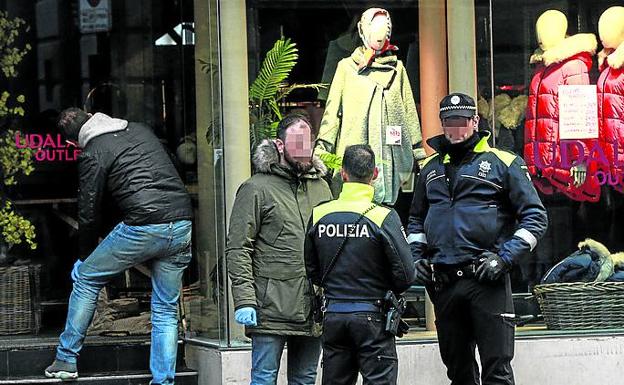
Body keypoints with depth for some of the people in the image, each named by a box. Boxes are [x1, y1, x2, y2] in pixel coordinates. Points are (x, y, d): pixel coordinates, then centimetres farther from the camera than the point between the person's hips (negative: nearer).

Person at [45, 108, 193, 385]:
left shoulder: (92, 154, 0)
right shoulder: (140, 129, 18)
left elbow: (89, 212, 4)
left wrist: (85, 255, 17)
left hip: (144, 225, -6)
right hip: (182, 223, 6)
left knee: (85, 277, 13)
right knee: (166, 310, 13)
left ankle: (66, 360, 16)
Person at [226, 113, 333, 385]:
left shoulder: (321, 187, 16)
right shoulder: (257, 188, -2)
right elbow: (237, 248, -6)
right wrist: (244, 300, -15)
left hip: (312, 310, 6)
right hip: (271, 310, -6)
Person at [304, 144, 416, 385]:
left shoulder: (319, 215, -1)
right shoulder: (384, 218, -12)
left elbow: (311, 270, 9)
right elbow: (406, 275, -12)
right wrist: (385, 292, 8)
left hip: (333, 317, 4)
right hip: (372, 316, -4)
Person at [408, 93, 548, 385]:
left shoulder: (502, 163, 1)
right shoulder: (431, 169, 16)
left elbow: (535, 216, -1)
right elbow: (416, 220, 29)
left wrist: (504, 257, -11)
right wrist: (416, 257, 12)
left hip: (487, 281, -5)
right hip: (442, 282, 5)